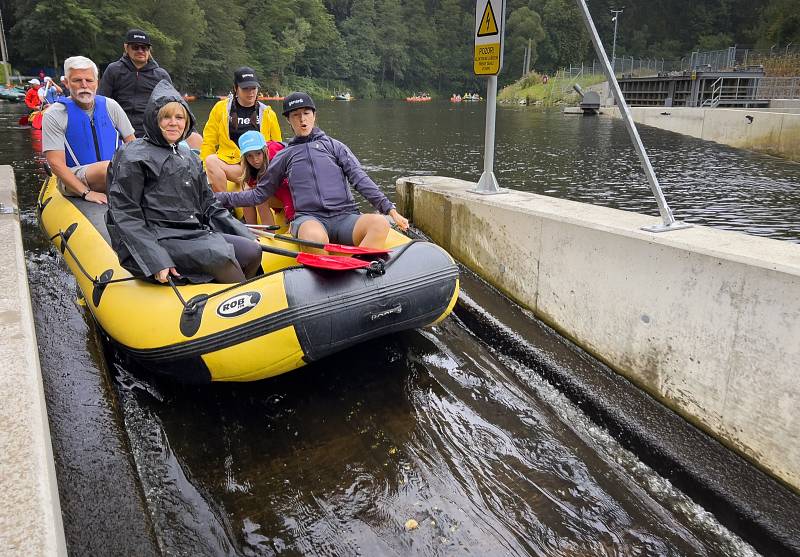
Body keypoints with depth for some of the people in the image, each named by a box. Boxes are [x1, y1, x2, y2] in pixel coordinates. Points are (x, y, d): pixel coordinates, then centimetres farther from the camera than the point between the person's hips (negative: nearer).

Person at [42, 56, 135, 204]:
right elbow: (56, 162, -9)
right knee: (108, 167, -36)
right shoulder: (54, 115, -2)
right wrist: (86, 193, -23)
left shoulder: (110, 106, 10)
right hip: (73, 179, -3)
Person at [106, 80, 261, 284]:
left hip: (195, 234, 7)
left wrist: (246, 235, 11)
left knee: (252, 251, -12)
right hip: (157, 240, -7)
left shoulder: (190, 160, 23)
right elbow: (125, 215, -7)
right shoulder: (134, 157, 0)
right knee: (218, 255, -29)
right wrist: (156, 260, -19)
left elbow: (209, 206, 23)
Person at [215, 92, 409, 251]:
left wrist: (390, 209, -1)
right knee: (315, 236, -40)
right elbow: (259, 194, 27)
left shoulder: (334, 146, 21)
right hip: (308, 218, -1)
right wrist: (218, 197, 21)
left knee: (380, 223, -33)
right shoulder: (284, 156, 23)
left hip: (344, 217, 1)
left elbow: (361, 180, 11)